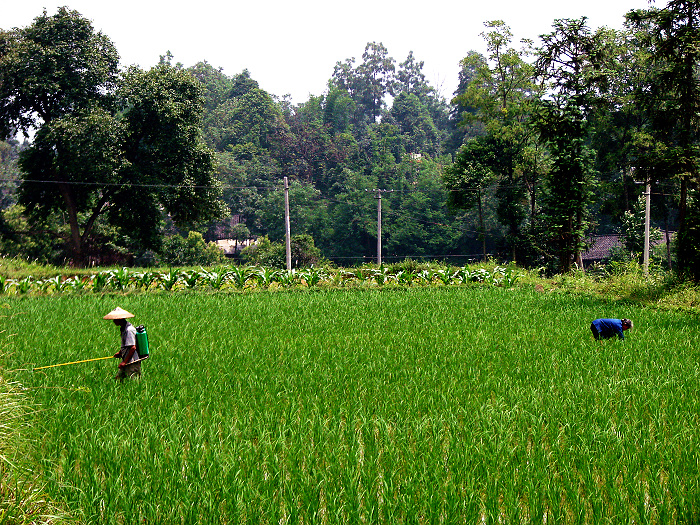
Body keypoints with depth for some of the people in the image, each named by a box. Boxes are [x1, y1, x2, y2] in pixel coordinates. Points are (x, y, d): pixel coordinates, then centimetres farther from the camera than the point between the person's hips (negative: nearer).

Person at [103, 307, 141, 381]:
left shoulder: (129, 330, -20)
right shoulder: (123, 328, 12)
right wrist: (120, 352, 13)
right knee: (118, 379, 9)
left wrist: (124, 362, -20)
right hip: (127, 361, 10)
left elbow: (133, 348, -24)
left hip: (132, 363, -10)